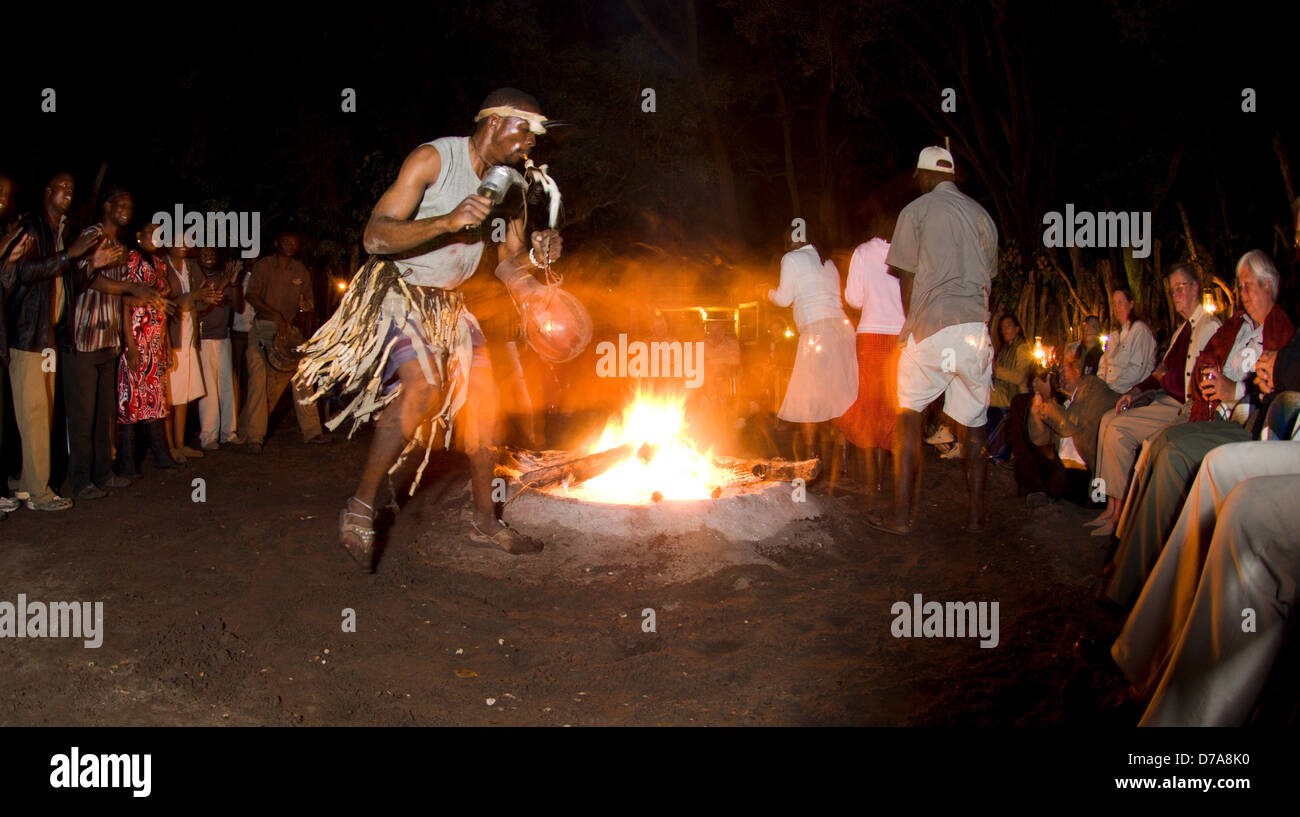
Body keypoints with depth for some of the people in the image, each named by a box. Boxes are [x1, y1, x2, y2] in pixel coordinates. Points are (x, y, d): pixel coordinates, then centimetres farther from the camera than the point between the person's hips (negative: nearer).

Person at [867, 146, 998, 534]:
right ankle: (976, 515, 10)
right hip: (977, 328, 4)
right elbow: (988, 276, 20)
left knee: (908, 416, 3)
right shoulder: (981, 215, 17)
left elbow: (906, 276, 3)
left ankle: (902, 515, -2)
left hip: (933, 327, -4)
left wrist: (910, 320, 17)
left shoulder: (917, 210, 3)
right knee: (972, 422, 9)